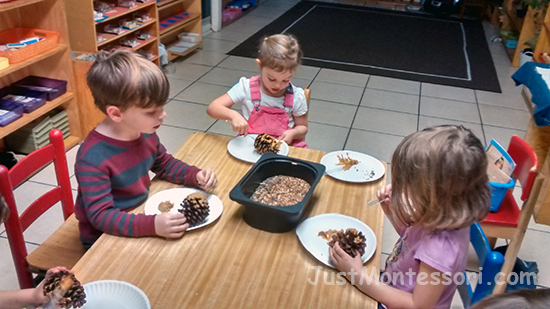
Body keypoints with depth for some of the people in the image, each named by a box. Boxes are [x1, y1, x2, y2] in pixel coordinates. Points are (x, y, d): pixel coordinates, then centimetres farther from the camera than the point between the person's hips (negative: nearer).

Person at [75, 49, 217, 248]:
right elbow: (101, 216, -29)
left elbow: (165, 165, 12)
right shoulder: (93, 158, -29)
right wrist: (152, 225, -42)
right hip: (104, 239, -7)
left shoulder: (145, 133, -6)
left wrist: (196, 176, -6)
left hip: (141, 215, 7)